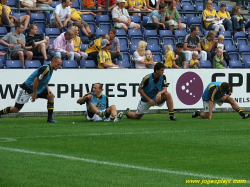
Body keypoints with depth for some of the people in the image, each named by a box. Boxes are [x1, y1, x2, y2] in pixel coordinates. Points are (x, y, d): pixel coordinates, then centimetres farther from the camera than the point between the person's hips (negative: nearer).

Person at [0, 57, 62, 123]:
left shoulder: (51, 69, 7)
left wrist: (48, 89, 4)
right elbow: (36, 80, -27)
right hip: (26, 89, -9)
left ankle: (50, 118, 1)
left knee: (51, 95, -4)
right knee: (16, 109, -7)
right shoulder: (46, 69, -23)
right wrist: (34, 94, -21)